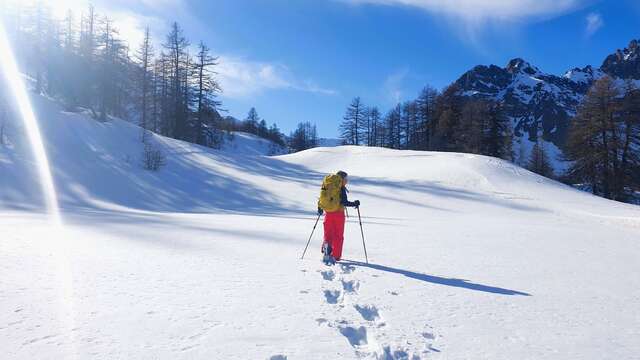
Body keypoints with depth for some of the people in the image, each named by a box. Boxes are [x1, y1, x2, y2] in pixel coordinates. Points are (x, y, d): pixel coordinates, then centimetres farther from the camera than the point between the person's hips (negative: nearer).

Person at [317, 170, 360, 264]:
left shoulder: (326, 185, 6)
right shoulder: (341, 187, -9)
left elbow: (321, 198, 12)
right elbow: (344, 202, -16)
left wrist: (320, 209, 27)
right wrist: (354, 204, -2)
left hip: (328, 213, 4)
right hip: (338, 213, -4)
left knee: (328, 234, 12)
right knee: (338, 235, 7)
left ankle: (326, 246, -17)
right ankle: (335, 256, 6)